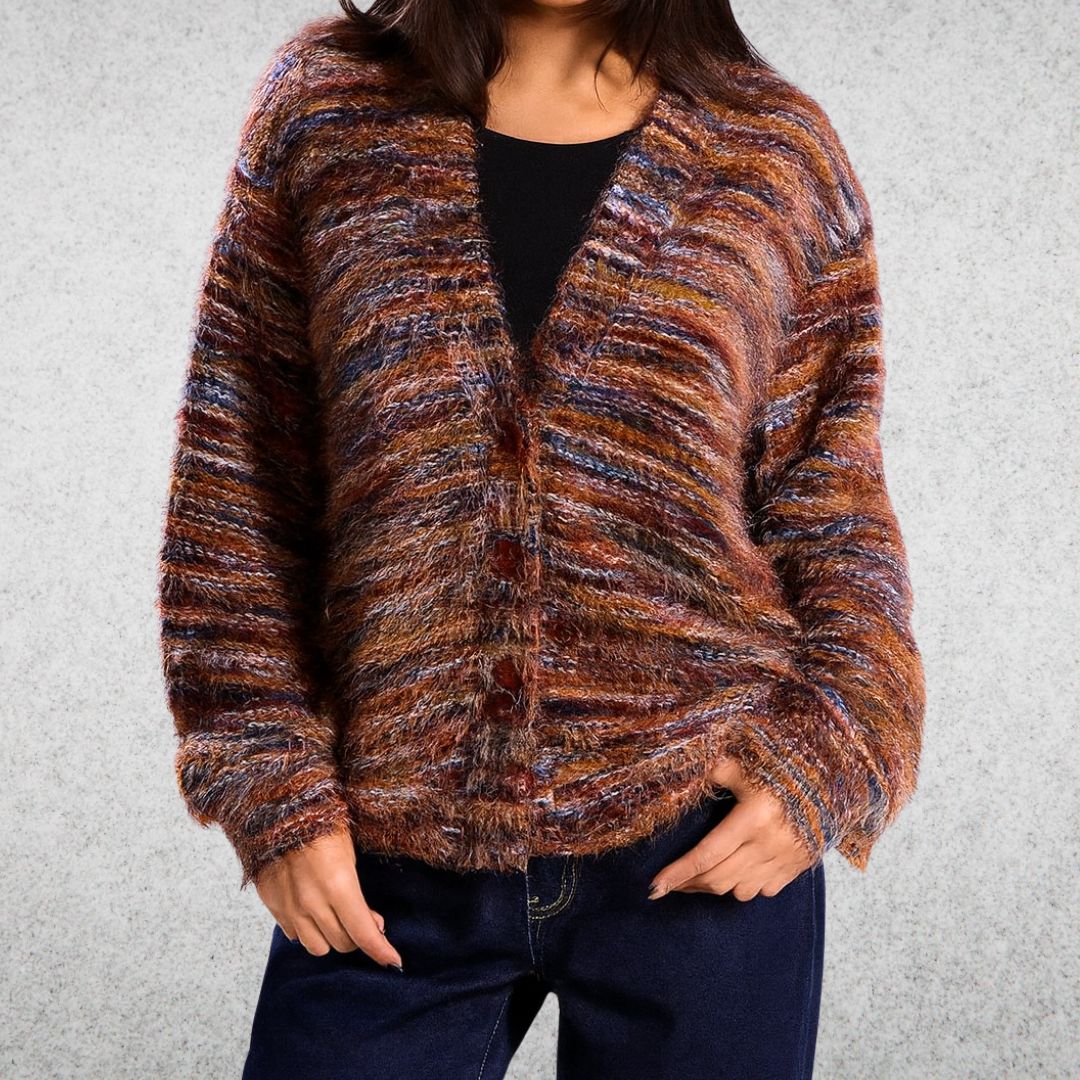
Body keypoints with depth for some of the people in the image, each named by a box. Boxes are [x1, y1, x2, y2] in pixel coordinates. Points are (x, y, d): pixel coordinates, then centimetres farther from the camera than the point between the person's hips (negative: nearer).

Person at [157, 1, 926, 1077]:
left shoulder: (774, 150, 5)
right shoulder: (326, 105, 5)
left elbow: (833, 497, 7)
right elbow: (234, 475, 4)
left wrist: (827, 755, -8)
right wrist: (271, 785, -2)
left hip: (698, 847, 0)